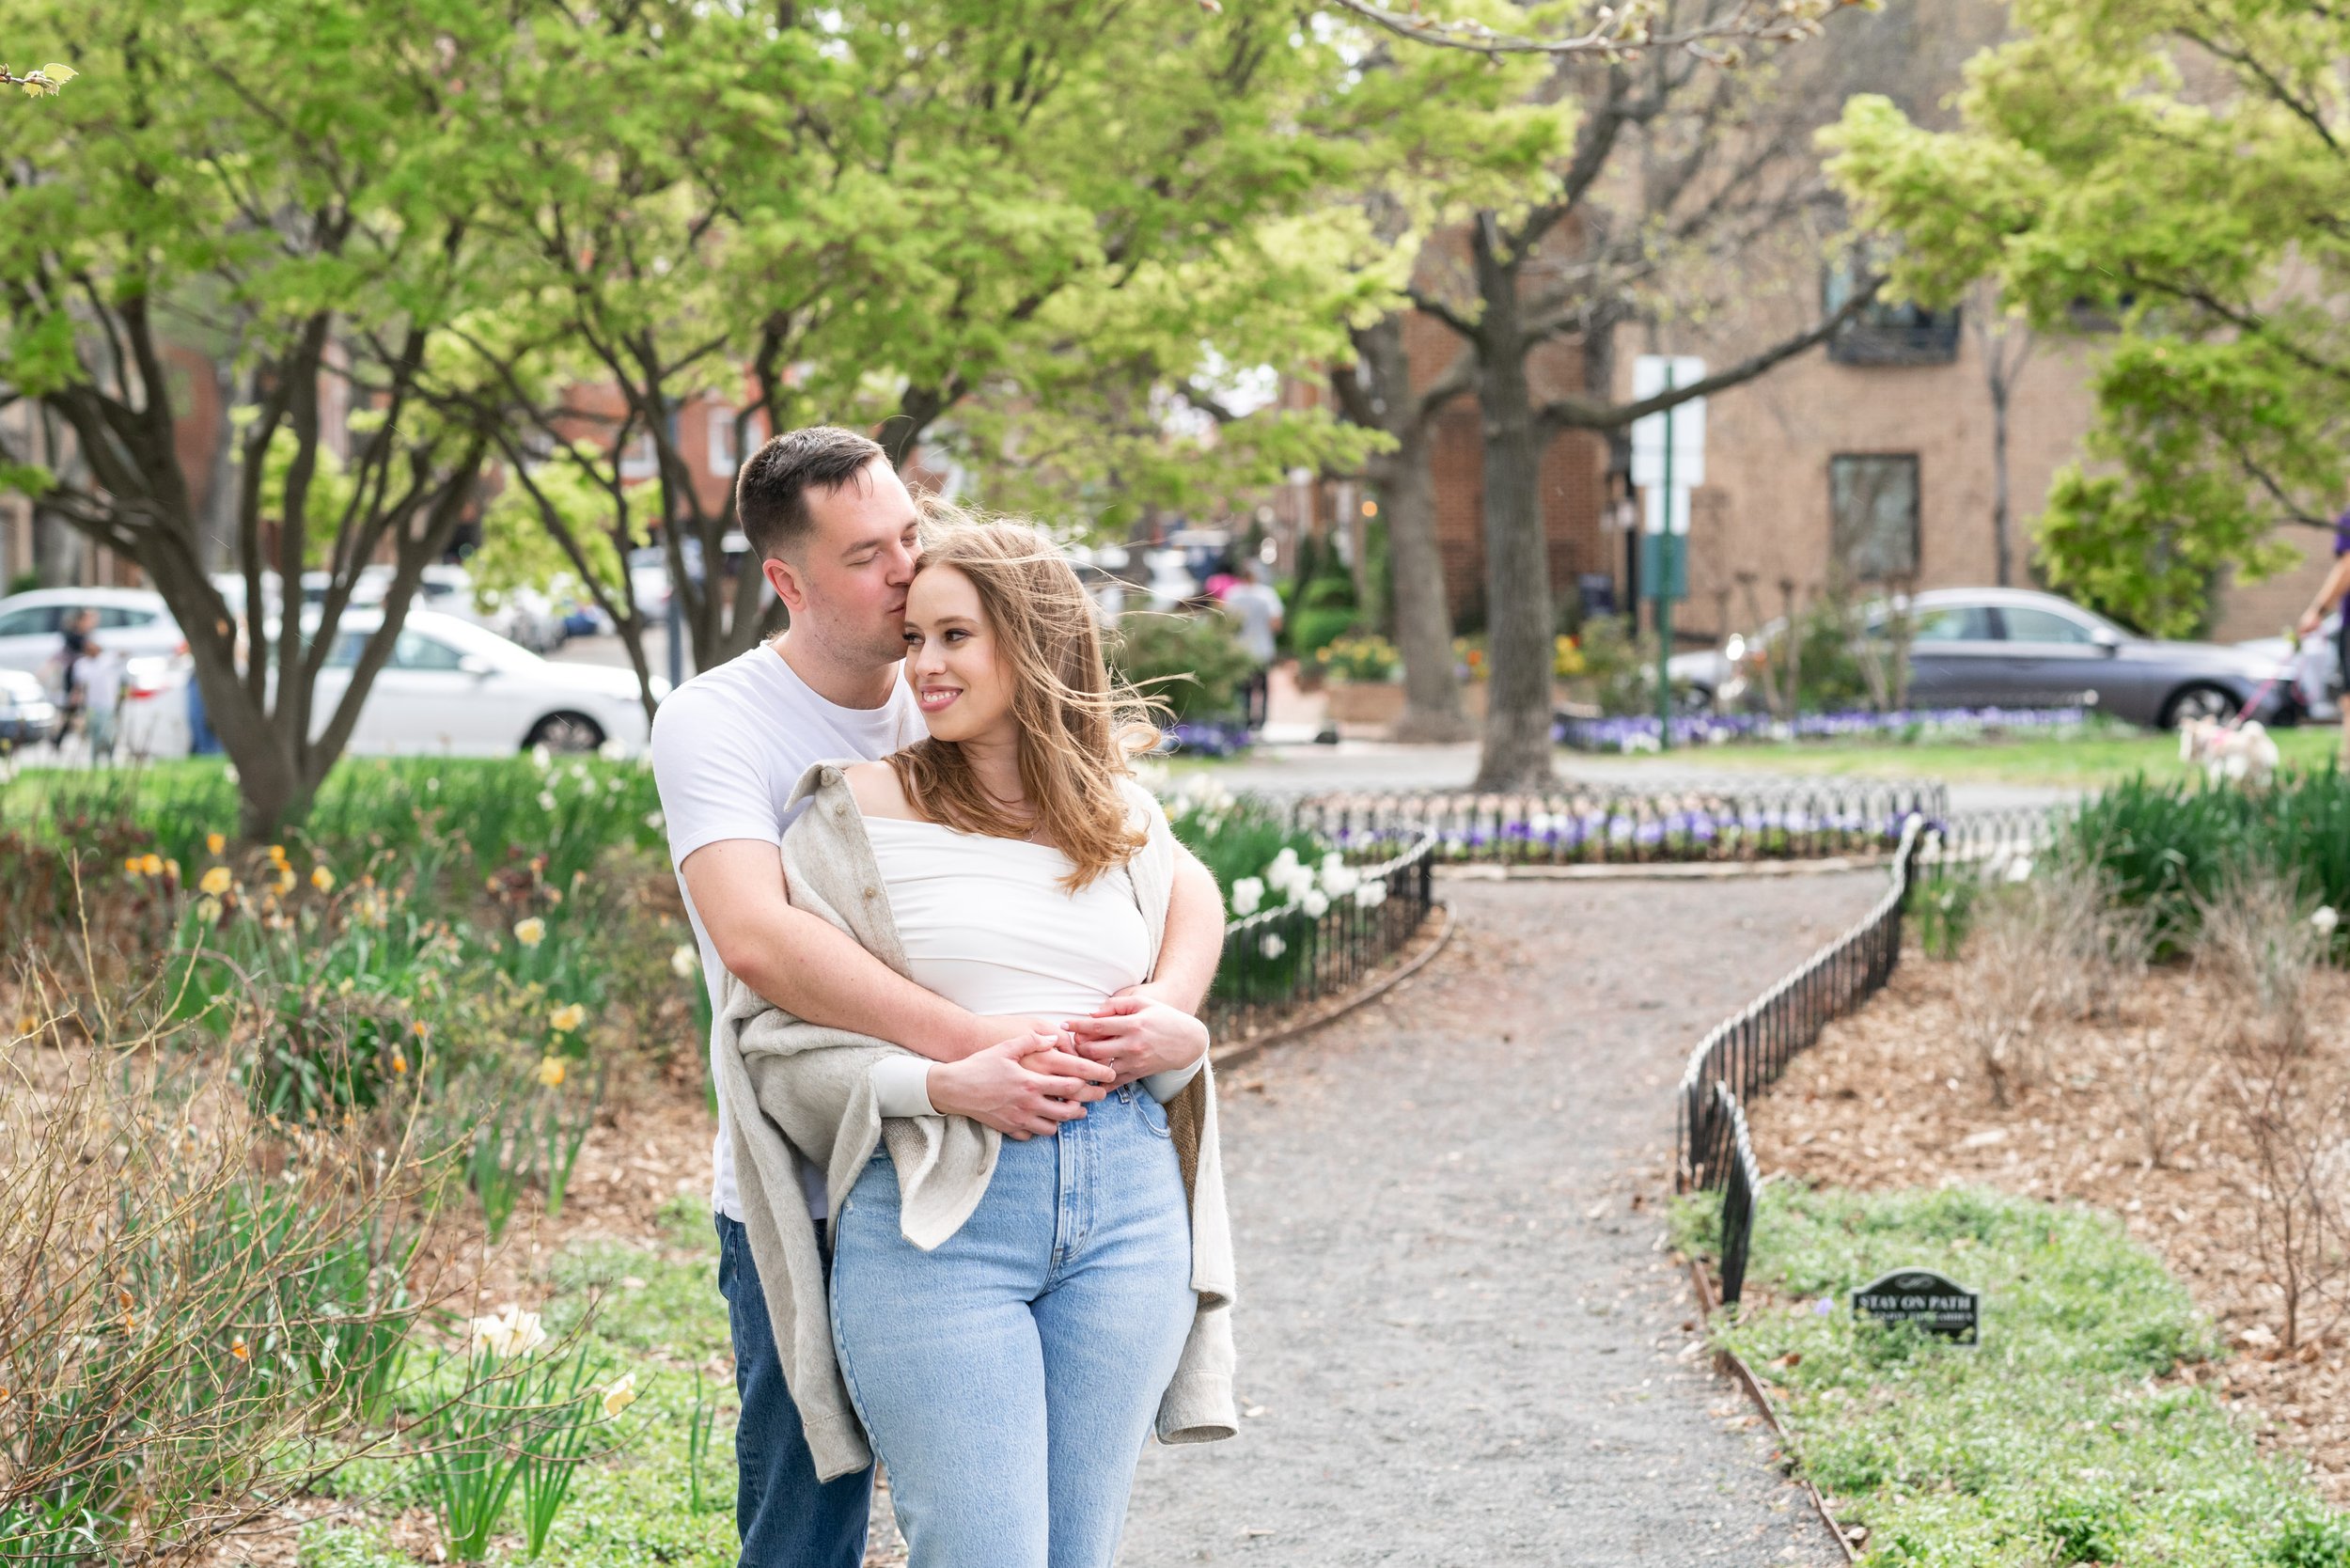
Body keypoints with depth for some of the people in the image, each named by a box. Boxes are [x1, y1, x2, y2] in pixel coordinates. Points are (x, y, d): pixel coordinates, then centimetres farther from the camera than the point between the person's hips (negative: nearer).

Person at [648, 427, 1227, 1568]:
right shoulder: (717, 723, -9)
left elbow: (1181, 879, 0)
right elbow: (754, 937, -27)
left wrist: (1172, 1005, -23)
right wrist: (962, 1048, -37)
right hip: (806, 1205, -4)